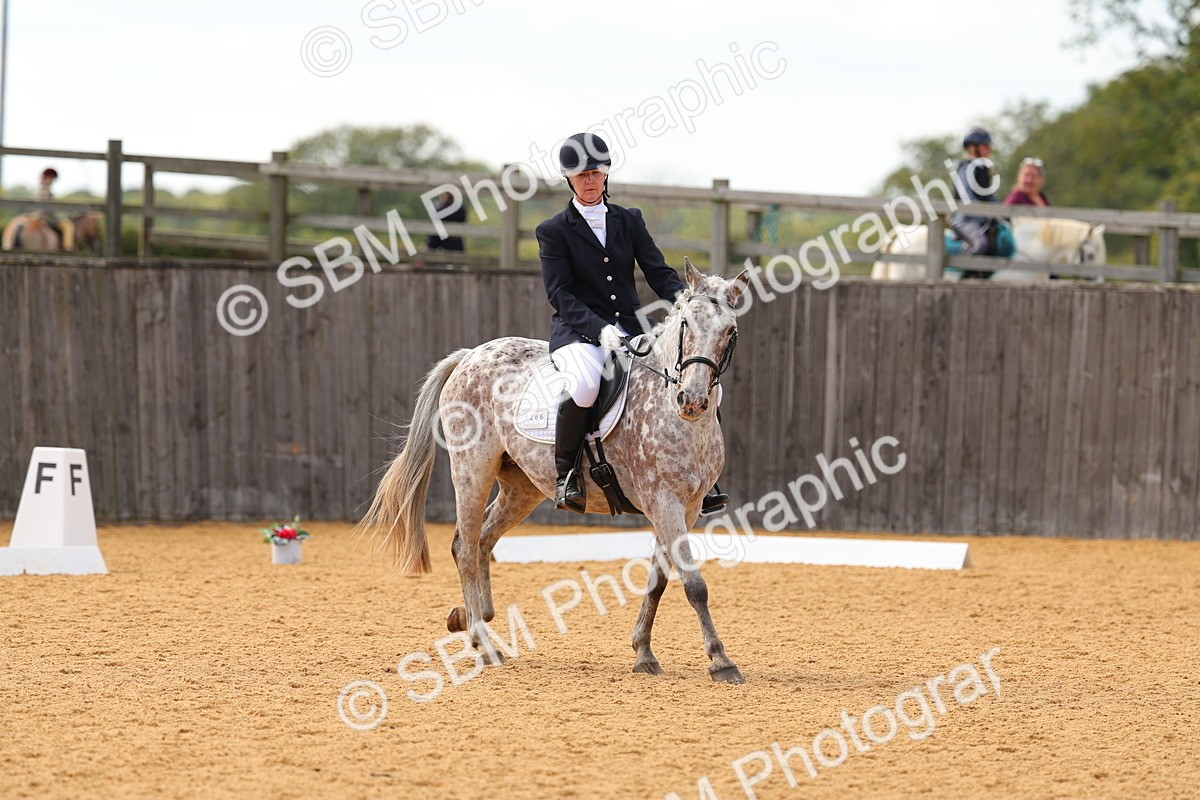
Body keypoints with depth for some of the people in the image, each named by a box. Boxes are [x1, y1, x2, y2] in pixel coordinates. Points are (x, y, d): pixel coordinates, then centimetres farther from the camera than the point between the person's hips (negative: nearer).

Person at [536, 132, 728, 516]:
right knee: (585, 385, -39)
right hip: (578, 333, -5)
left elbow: (659, 273, 8)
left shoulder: (629, 221, 14)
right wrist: (599, 328, -23)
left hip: (628, 332, 5)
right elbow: (560, 294, -8)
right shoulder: (554, 231, 1)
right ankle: (566, 471, -19)